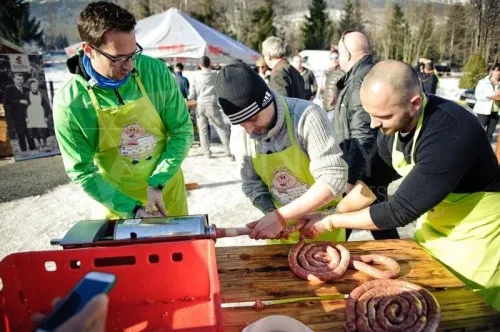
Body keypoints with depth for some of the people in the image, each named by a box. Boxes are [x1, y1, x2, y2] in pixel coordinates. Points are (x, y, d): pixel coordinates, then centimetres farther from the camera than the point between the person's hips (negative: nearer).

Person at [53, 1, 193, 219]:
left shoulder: (156, 72, -16)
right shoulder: (69, 103, -19)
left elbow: (182, 130, -9)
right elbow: (82, 171, -13)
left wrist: (158, 183, -18)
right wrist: (131, 209, -20)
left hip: (166, 189, 2)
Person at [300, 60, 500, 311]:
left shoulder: (451, 133, -36)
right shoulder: (394, 122, -13)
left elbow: (400, 211, -33)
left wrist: (331, 221, -25)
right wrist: (329, 212, -9)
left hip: (472, 236, -6)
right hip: (434, 226, 6)